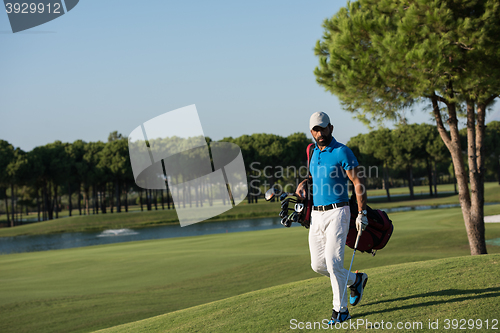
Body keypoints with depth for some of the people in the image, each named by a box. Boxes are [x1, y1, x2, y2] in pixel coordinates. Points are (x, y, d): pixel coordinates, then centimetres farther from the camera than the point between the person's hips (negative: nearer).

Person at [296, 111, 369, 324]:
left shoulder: (342, 152, -8)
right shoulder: (313, 152, 14)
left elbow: (358, 183, -10)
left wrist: (362, 214, -16)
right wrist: (303, 183, 8)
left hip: (337, 212, -7)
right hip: (316, 215, 7)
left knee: (333, 261, -14)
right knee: (318, 265, 5)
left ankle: (340, 309, -2)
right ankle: (355, 280, 28)